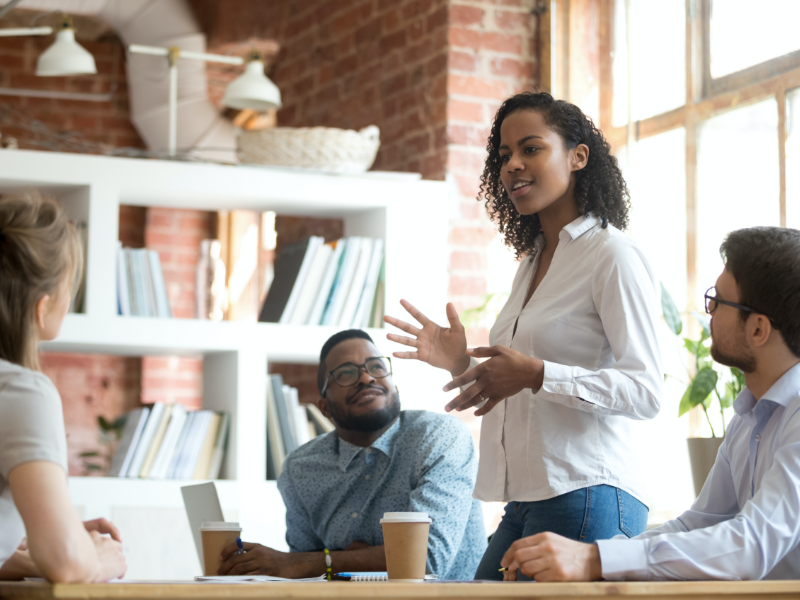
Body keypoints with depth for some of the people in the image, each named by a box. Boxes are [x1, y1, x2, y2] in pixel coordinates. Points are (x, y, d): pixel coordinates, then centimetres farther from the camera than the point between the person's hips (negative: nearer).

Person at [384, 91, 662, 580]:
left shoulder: (613, 255, -7)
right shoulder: (532, 261, 20)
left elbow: (646, 392, -15)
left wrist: (535, 374, -23)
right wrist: (465, 364, 11)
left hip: (586, 498, -8)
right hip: (526, 502, 8)